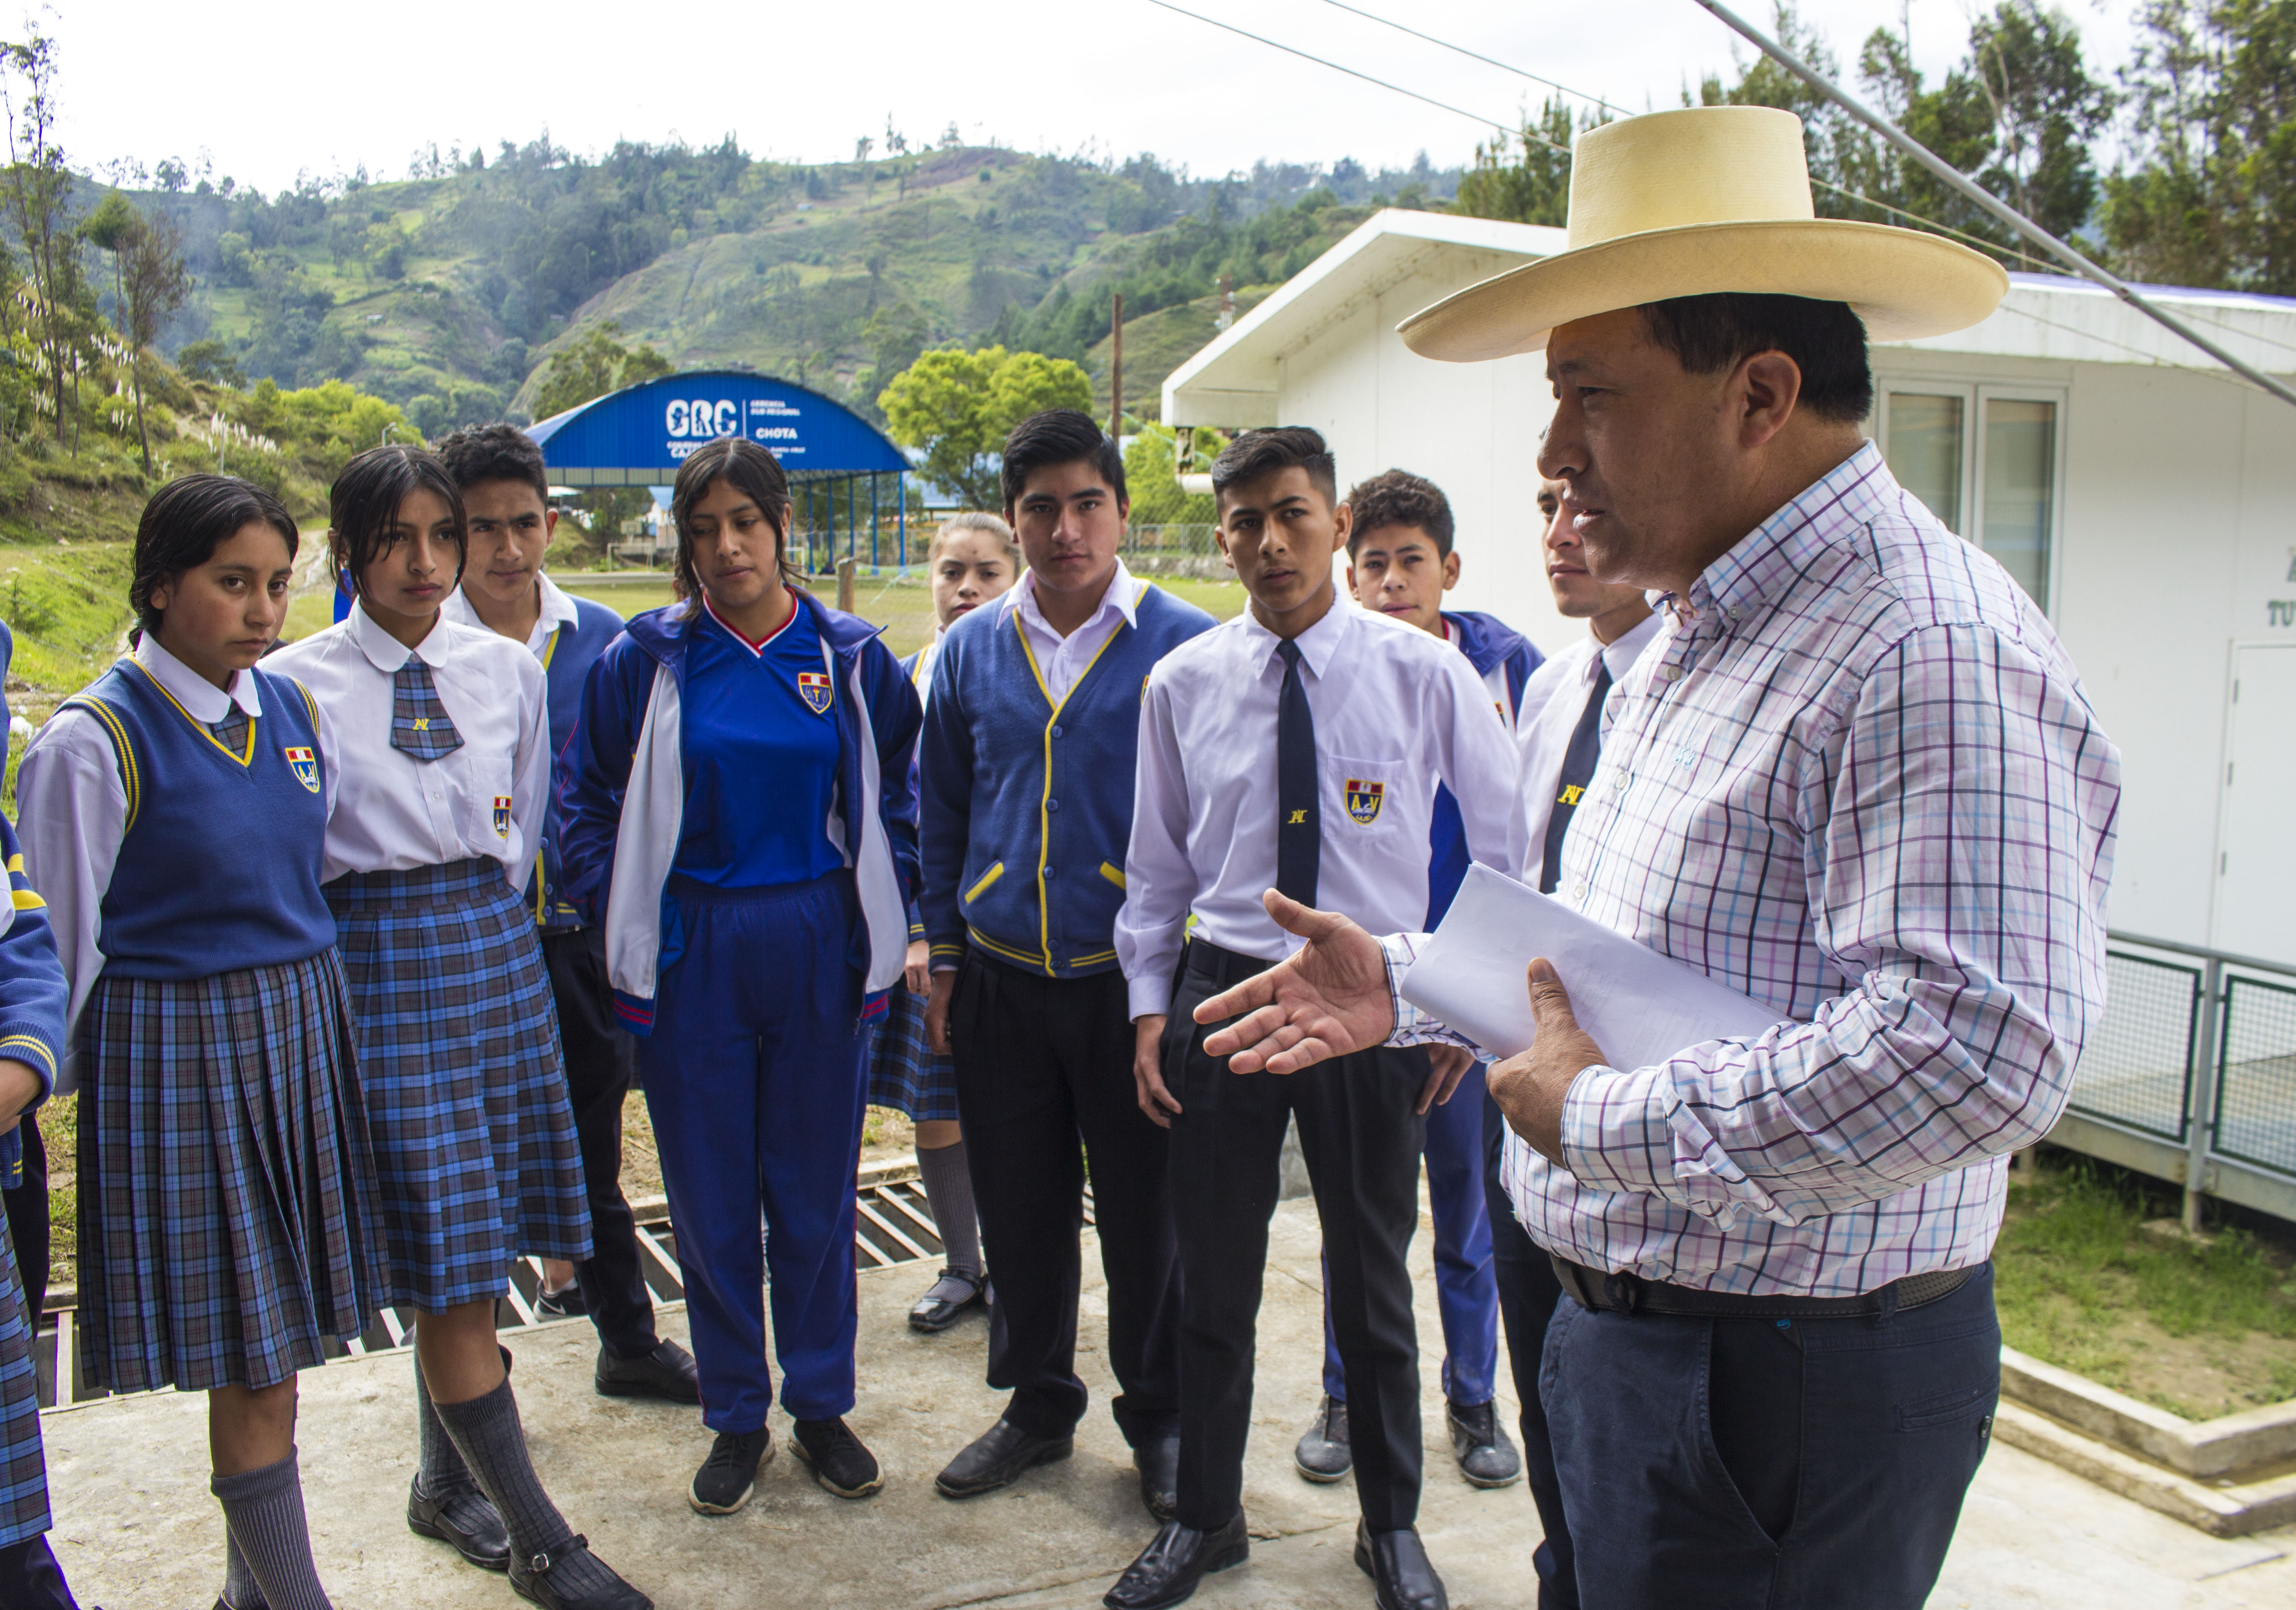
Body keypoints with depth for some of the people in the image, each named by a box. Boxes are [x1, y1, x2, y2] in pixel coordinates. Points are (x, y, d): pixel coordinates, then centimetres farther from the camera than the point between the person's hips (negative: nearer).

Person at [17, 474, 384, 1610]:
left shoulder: (291, 707, 5)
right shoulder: (94, 741, -13)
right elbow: (55, 942, -8)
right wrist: (36, 1071, -3)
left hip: (302, 1034, 6)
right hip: (176, 1048, -6)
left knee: (280, 1339, 13)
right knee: (246, 1360, 0)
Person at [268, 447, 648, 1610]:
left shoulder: (508, 672, 7)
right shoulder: (298, 685, -4)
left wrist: (481, 922, 14)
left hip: (496, 954, 4)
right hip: (375, 966, -4)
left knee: (477, 1250, 11)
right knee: (444, 1262, -3)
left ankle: (447, 1483, 31)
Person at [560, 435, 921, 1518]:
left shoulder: (852, 660, 2)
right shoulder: (643, 661, -1)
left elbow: (894, 800, 11)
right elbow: (592, 807, 6)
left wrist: (883, 917, 3)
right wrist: (622, 924, -1)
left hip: (818, 954, 1)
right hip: (693, 959, 0)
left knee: (815, 1188, 10)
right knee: (711, 1198, 8)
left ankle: (822, 1405, 27)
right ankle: (736, 1419, 24)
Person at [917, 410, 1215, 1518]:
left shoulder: (1183, 646, -6)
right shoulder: (972, 650, 6)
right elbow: (942, 813, 13)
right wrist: (943, 957, 10)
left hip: (1134, 977, -3)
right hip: (1001, 980, 4)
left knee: (1144, 1215, 7)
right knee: (1019, 1209, 14)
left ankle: (1158, 1420, 28)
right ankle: (1039, 1405, 33)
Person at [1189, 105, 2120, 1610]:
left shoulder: (1929, 651, -24)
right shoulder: (1704, 632, 11)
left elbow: (1975, 1045, -34)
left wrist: (1600, 1117, -24)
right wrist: (1406, 987, 8)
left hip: (1788, 1393, -9)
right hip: (1630, 1332, 10)